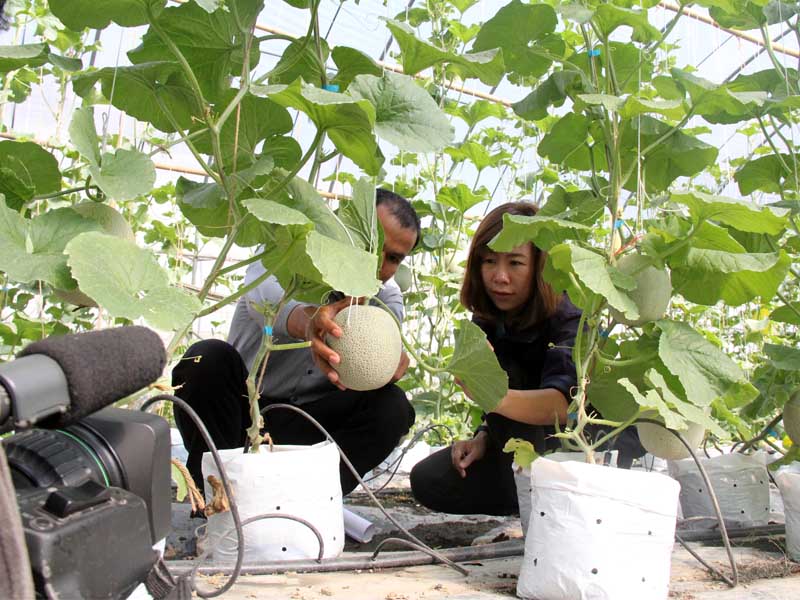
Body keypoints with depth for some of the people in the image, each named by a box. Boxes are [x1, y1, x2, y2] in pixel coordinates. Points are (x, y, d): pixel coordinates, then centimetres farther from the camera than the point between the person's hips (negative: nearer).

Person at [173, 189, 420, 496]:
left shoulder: (387, 297, 1)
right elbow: (262, 296, -37)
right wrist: (308, 321, -60)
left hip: (305, 425, 3)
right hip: (241, 409, -2)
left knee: (392, 406, -20)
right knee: (209, 357, -31)